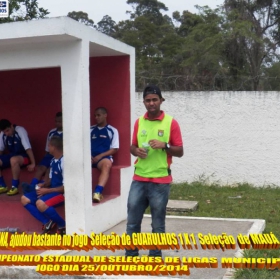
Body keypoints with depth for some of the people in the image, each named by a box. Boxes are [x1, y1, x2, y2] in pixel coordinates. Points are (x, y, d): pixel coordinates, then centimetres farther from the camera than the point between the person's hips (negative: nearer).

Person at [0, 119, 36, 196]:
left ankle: (15, 187, -27)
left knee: (14, 160, -39)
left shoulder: (20, 130, -20)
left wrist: (33, 163, -27)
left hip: (24, 156, -6)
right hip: (12, 155, 6)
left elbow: (28, 148, -24)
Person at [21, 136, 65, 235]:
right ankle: (47, 222, -2)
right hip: (52, 190, 10)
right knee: (25, 199, 2)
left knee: (40, 203, -35)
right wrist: (44, 185, -2)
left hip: (62, 192, -10)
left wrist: (47, 190, -19)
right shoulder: (53, 161, 7)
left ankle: (63, 225, -13)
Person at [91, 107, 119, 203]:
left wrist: (100, 156, -10)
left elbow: (114, 149, 3)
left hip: (104, 157, -2)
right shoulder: (90, 130, 17)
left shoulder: (112, 131, 8)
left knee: (107, 164, -38)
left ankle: (97, 192, -50)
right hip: (90, 157, 3)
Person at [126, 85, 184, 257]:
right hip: (139, 180, 4)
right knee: (132, 222, 8)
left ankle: (155, 259, 19)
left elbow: (180, 152, -1)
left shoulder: (171, 123, -4)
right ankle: (131, 256, 21)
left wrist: (165, 146, -19)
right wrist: (136, 151, -7)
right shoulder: (139, 122, 8)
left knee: (158, 224, 6)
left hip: (160, 181, -3)